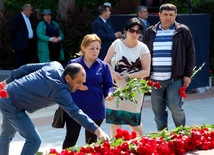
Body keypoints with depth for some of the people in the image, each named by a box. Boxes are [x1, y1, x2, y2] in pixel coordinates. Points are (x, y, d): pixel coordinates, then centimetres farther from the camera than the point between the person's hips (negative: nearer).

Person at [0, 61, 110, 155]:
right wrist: (97, 130, -42)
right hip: (12, 106, -10)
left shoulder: (56, 66, -4)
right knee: (34, 140, -9)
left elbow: (27, 68, 5)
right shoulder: (60, 90, -29)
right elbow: (75, 113, -36)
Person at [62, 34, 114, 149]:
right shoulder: (73, 64, 1)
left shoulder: (103, 66, 7)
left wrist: (109, 94, -15)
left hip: (95, 110, 3)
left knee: (91, 140, 13)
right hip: (75, 108, -2)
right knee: (71, 139, -5)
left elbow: (108, 85, 8)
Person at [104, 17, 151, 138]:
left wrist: (131, 76, -17)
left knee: (134, 122, 3)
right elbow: (106, 62, 7)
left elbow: (146, 71, -1)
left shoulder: (143, 48, 2)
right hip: (116, 88, 1)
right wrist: (113, 73, -12)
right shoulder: (117, 44, 6)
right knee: (114, 121, -1)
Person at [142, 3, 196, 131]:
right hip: (155, 79, 3)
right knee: (158, 110, 6)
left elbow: (190, 54, 5)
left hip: (175, 78, -3)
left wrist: (187, 74, -2)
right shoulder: (150, 33, 11)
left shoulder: (183, 31, 3)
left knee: (175, 107, -8)